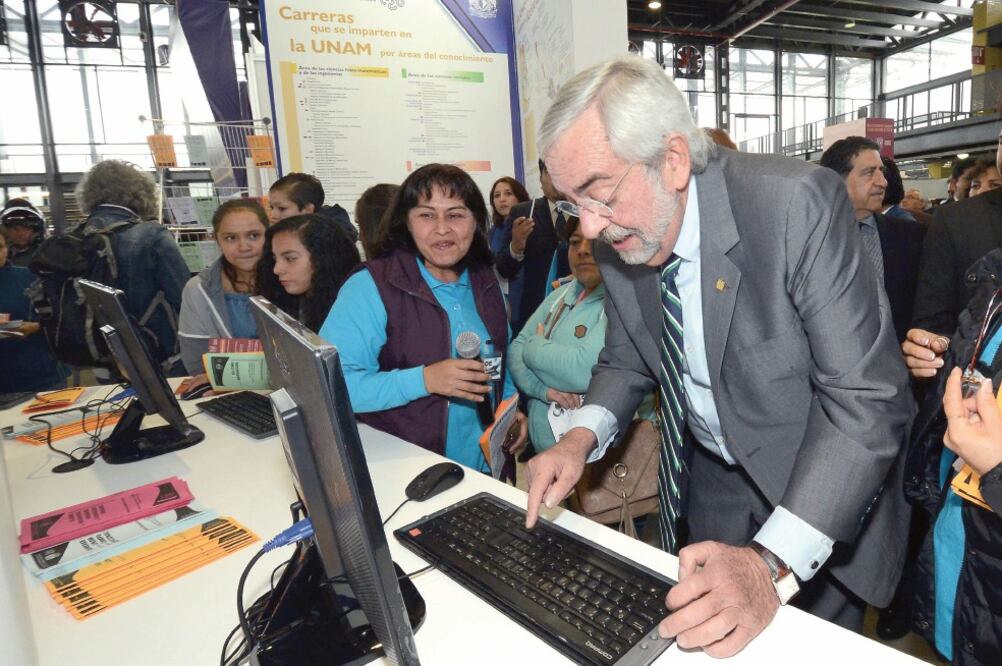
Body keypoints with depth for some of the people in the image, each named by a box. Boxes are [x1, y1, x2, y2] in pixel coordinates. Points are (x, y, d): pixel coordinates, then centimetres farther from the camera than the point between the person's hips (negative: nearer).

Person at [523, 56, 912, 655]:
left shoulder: (799, 203, -28)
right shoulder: (619, 239, -10)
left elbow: (869, 398, -29)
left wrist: (770, 565, -37)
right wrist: (582, 438, -16)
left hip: (820, 498, -4)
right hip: (704, 484, 5)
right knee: (693, 638, 22)